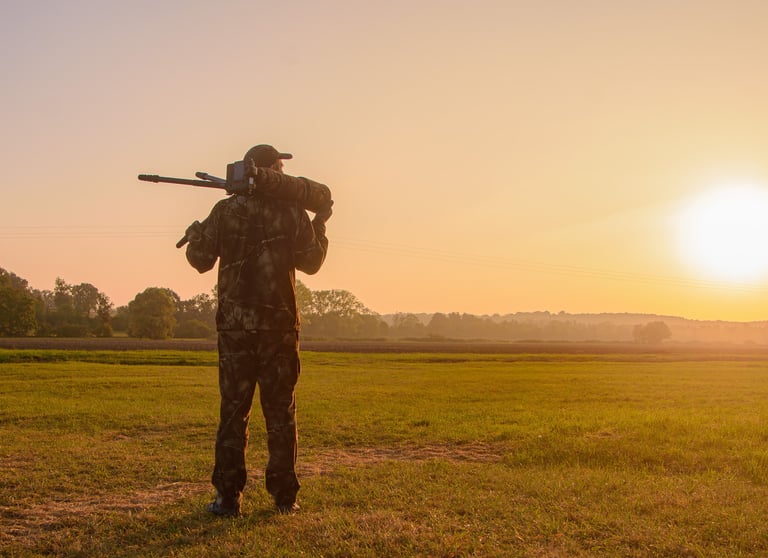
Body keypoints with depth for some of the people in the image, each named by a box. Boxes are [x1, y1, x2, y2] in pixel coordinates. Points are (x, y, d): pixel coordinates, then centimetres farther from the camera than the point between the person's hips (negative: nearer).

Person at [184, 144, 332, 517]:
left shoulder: (226, 211, -1)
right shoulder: (293, 213, -2)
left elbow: (200, 259, 4)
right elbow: (311, 262, 6)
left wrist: (195, 234, 25)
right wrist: (320, 226, 21)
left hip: (235, 324, 0)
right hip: (279, 323, 0)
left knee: (233, 410, 6)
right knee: (281, 412, 8)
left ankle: (228, 497, 6)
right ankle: (284, 496, 11)